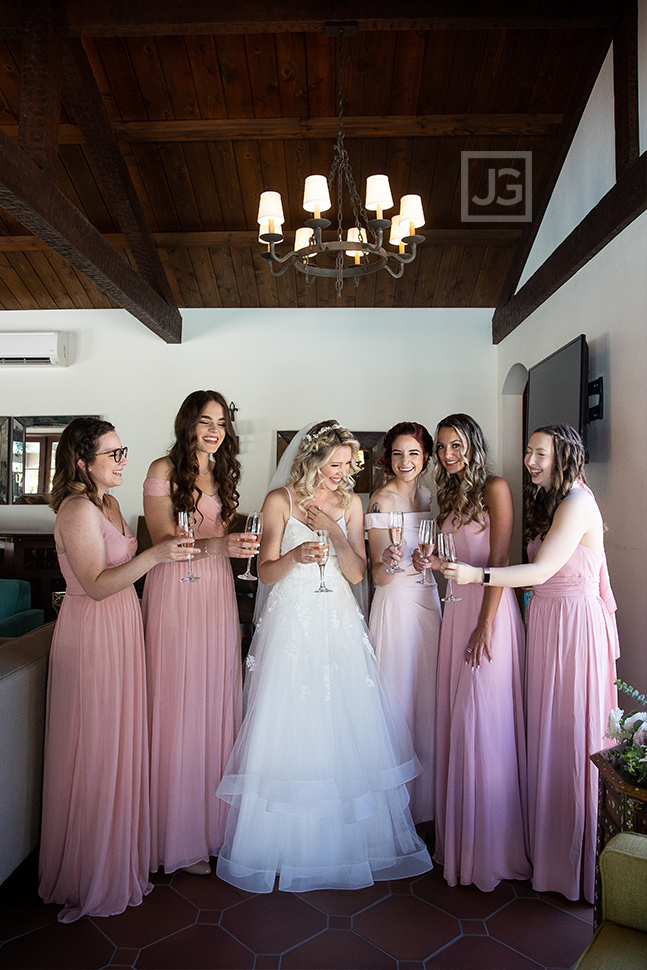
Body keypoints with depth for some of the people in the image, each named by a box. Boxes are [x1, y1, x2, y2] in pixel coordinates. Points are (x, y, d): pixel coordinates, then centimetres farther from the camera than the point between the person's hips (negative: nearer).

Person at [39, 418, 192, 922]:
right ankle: (92, 878, 23)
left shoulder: (109, 504, 11)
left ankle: (119, 854, 36)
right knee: (94, 750, 4)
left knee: (121, 744, 18)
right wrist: (153, 555, -30)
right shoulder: (77, 509, -18)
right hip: (92, 635, -9)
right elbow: (96, 585, -23)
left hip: (122, 629, 9)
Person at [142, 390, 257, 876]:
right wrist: (220, 545, -27)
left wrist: (240, 543, 2)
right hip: (175, 594, -5)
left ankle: (214, 824, 23)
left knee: (217, 702, 8)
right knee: (178, 706, 0)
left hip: (218, 594, 6)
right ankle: (180, 839, 15)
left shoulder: (223, 473, 14)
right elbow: (165, 541, -14)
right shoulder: (164, 470, -5)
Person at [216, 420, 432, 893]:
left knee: (349, 724, 4)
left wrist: (335, 531, -14)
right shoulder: (280, 500, -3)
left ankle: (349, 840, 22)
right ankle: (286, 842, 18)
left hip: (340, 622, 3)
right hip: (293, 621, -3)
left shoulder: (350, 503, 7)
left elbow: (357, 573, 1)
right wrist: (294, 557, -25)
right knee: (291, 727, 0)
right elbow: (266, 572, -4)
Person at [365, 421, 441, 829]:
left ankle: (426, 799, 30)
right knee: (401, 695, -1)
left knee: (427, 697, 13)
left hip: (428, 599, 7)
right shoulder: (382, 501, -12)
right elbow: (378, 577, -16)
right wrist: (390, 564, -34)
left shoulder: (427, 496, 9)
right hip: (397, 602, -7)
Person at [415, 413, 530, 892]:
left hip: (489, 611, -7)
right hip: (456, 608, 7)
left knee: (484, 721, -4)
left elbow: (498, 560, -13)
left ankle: (492, 844, 12)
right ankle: (460, 838, 23)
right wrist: (431, 561, 3)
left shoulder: (495, 488, -6)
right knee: (456, 718, 9)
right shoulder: (449, 496, 16)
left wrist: (486, 624, -17)